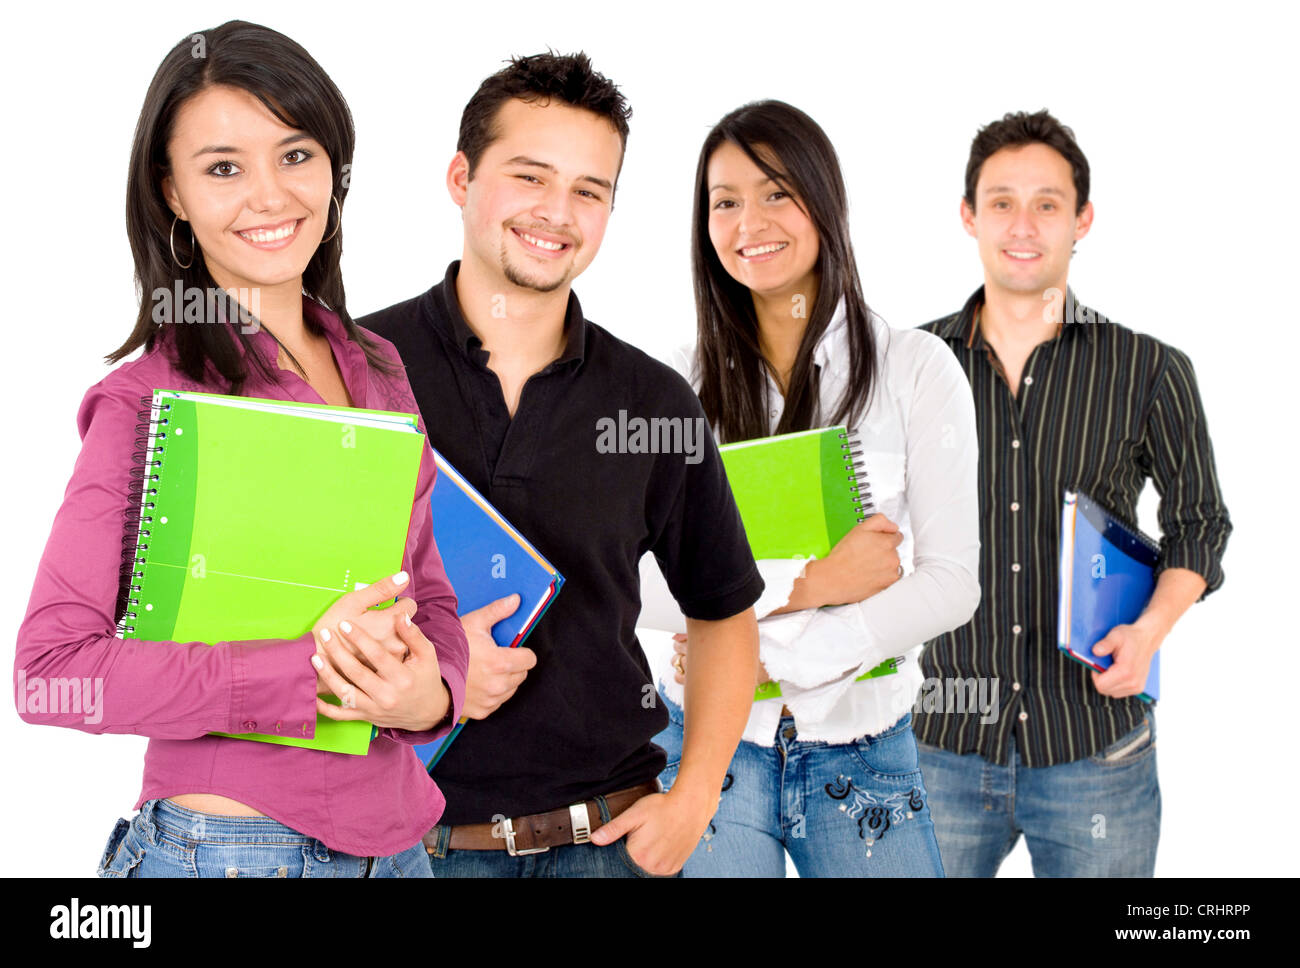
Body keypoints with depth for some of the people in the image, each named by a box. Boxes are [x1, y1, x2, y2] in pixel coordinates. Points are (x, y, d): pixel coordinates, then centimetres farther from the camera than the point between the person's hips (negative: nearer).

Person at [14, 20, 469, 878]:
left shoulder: (377, 369, 5)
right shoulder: (150, 401, -13)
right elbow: (50, 665, -16)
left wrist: (429, 691, -11)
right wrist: (306, 672, -23)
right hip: (222, 845, -5)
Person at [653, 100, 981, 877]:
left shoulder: (916, 368, -2)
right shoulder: (689, 382, 1)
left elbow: (951, 583, -8)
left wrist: (771, 657, -14)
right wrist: (810, 581, -17)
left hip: (862, 747, 0)